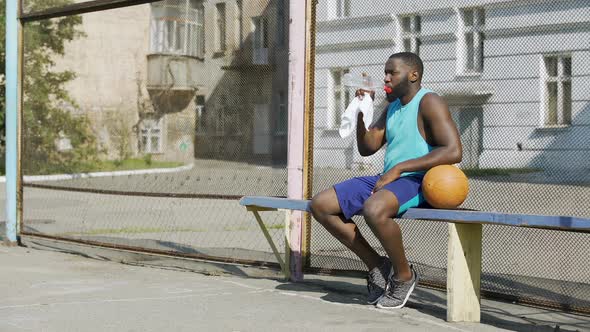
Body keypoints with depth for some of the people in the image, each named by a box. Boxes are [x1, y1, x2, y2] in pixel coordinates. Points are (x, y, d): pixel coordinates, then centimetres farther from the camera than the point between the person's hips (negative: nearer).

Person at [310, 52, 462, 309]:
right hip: (386, 180, 9)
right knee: (320, 205, -2)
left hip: (416, 181, -9)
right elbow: (367, 148, 20)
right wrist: (361, 111, 3)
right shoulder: (392, 107, 19)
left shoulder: (428, 103, -8)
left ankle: (404, 275, -14)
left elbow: (453, 151, -21)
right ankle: (376, 265, 4)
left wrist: (399, 168, -22)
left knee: (374, 209, -40)